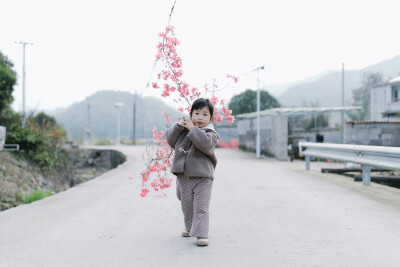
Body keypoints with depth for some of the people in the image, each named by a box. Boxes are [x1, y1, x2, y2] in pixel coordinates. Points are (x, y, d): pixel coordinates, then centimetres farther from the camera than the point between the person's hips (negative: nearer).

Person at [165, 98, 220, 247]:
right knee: (187, 206, 17)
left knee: (201, 207, -9)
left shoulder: (210, 133, -5)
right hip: (183, 177, 4)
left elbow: (206, 144, -26)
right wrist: (179, 126, -9)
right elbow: (170, 139, 4)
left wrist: (193, 129, -22)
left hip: (202, 178, -4)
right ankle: (190, 228, 36)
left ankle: (201, 234, -9)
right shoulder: (183, 131, 9)